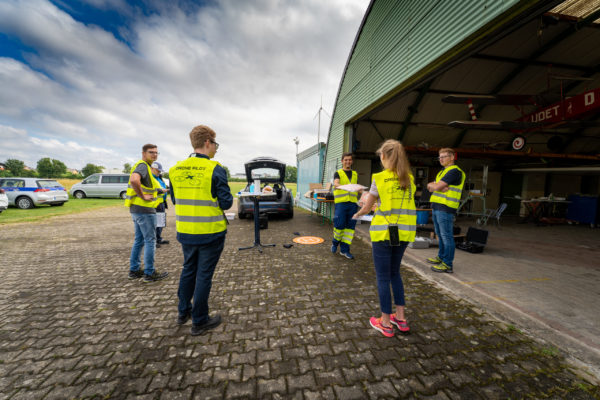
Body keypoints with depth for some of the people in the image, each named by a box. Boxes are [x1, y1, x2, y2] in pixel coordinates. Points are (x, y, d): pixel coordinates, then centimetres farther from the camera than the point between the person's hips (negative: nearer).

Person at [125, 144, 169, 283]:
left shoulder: (145, 166, 16)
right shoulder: (143, 165, -14)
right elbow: (134, 180, -35)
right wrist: (143, 196, -24)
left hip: (136, 209, 10)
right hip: (144, 210, -10)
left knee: (139, 240, 16)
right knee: (150, 240, -1)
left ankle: (134, 270, 26)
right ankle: (149, 273, 8)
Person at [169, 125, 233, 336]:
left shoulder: (175, 169, 3)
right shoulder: (215, 169, -16)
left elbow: (174, 200, 12)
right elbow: (226, 203, -16)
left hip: (185, 232, 6)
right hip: (210, 233, -6)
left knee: (188, 270, 23)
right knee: (204, 275, 8)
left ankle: (183, 312, 41)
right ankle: (199, 321, 24)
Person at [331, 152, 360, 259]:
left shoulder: (355, 174, 19)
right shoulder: (338, 173, 5)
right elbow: (335, 183, -15)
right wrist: (343, 186, -35)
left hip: (352, 203, 4)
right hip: (341, 202, -4)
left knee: (350, 226, 2)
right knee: (339, 225, -5)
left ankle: (344, 249, 12)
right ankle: (335, 242, 23)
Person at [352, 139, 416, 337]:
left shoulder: (379, 179, -10)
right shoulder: (409, 179, 5)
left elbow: (366, 208, -4)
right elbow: (405, 204, 10)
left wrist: (357, 214, 16)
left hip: (383, 231, -5)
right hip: (403, 232, 6)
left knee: (383, 276, 8)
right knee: (394, 272, 22)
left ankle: (385, 323, 22)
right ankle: (400, 317, 31)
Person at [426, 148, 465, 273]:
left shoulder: (454, 171, -9)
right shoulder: (442, 172, 21)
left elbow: (436, 187, -18)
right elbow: (430, 187, 11)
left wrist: (432, 185, 3)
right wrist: (439, 187, -8)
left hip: (445, 208, -10)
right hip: (436, 207, 10)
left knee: (447, 236, -5)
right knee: (440, 235, 18)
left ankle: (448, 264, 3)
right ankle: (441, 257, 31)